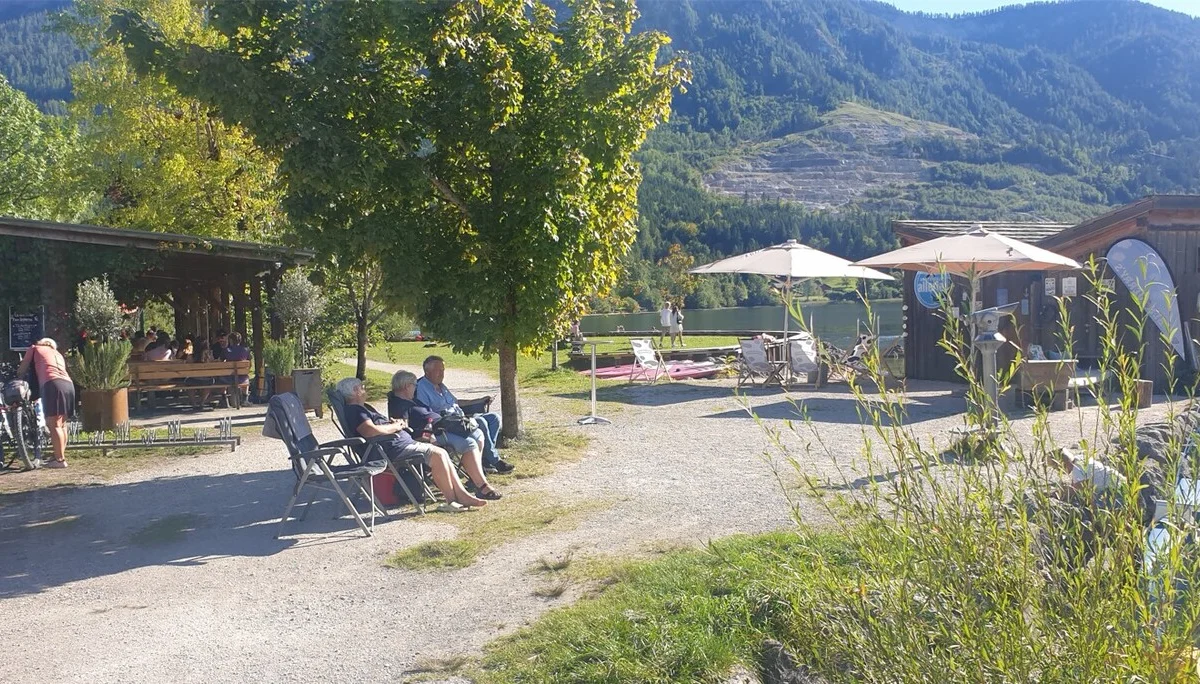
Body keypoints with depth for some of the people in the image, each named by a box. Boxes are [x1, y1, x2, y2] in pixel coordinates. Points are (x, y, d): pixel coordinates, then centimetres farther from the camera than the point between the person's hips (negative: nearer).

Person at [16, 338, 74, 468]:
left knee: (54, 425, -6)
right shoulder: (58, 354, 34)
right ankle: (60, 456, 18)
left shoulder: (35, 348, 21)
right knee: (61, 424, 14)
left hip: (53, 385, -6)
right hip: (69, 385, 6)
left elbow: (21, 370, 21)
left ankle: (60, 459, -10)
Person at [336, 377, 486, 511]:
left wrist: (395, 423, 9)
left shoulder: (363, 408, 25)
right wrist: (395, 426, -11)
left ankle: (461, 494, 0)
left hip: (403, 442, 11)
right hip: (392, 449, -11)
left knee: (441, 453, 2)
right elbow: (371, 431, -27)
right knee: (437, 455, -20)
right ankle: (451, 501, -13)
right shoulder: (354, 411, -10)